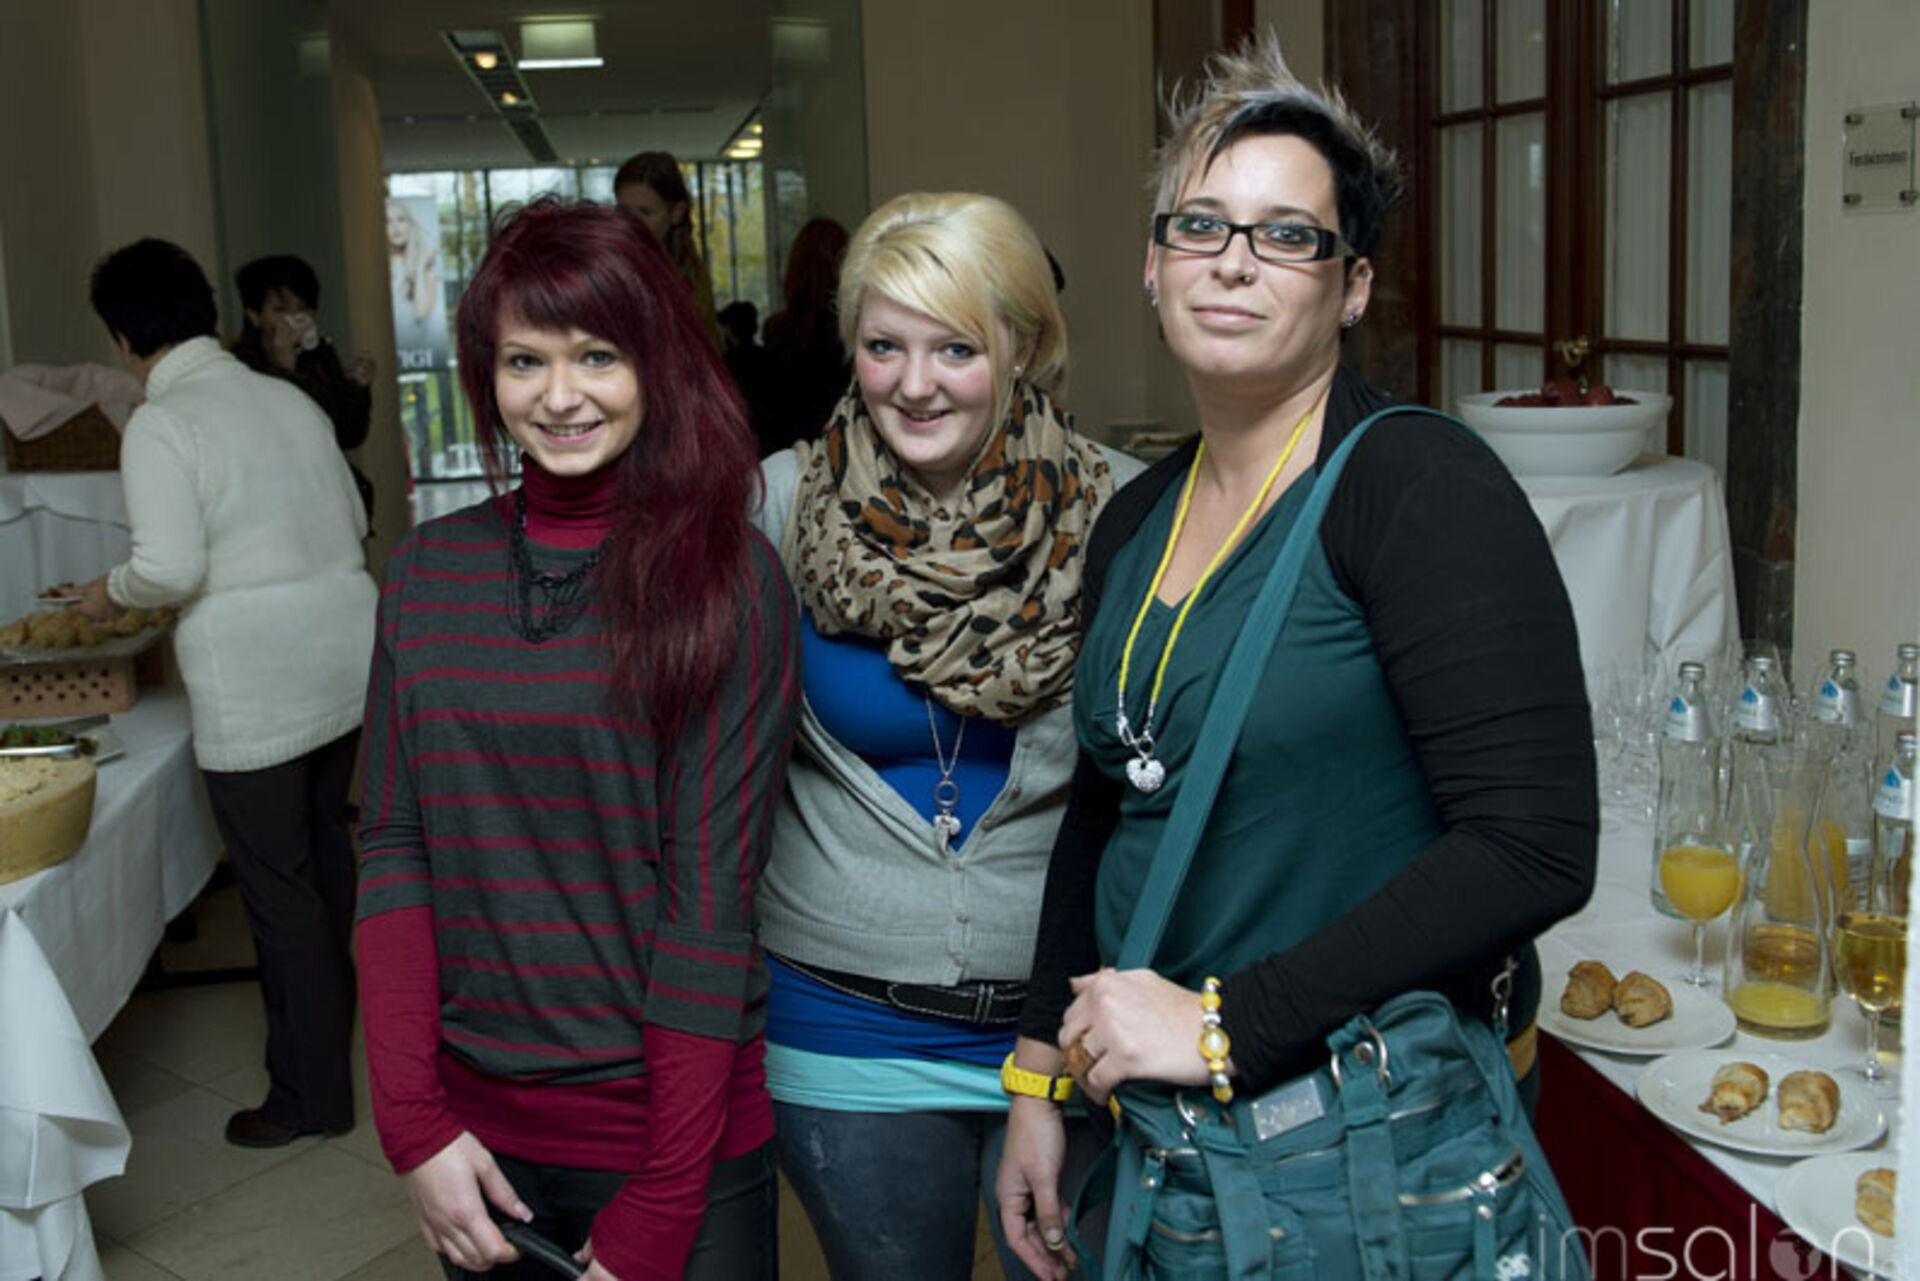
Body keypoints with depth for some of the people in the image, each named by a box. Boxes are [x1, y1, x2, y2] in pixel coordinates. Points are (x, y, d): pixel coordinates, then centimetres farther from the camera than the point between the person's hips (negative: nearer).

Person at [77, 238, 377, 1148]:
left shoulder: (159, 424, -12)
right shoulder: (289, 399, 9)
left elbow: (172, 566, -19)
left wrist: (111, 593, 1)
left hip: (255, 682, -7)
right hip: (342, 654, 7)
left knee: (278, 885, 3)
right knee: (326, 850, 21)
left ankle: (311, 1091, 13)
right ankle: (333, 1010, 37)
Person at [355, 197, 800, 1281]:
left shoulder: (728, 578, -10)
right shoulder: (430, 569, 2)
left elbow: (711, 897, -13)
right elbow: (393, 846, 2)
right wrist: (413, 1120, -7)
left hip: (674, 1125, -3)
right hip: (475, 1124, 4)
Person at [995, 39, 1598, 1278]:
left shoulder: (1418, 482, -16)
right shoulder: (1136, 521, 6)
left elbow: (1535, 846, -23)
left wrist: (1224, 1019, -22)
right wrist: (1041, 1078, 8)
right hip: (1162, 1127, 7)